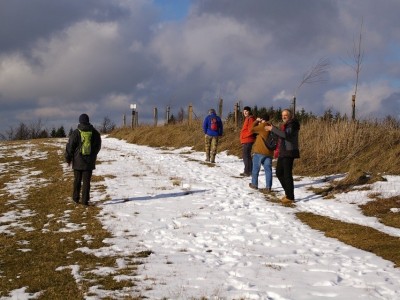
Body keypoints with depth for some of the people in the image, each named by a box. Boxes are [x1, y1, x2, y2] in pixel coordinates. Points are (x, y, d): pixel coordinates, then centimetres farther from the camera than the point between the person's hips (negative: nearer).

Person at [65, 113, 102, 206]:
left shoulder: (76, 132, -7)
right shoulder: (95, 132, 2)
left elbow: (70, 147, -5)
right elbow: (98, 146, 13)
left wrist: (68, 159, 5)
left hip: (78, 161, -1)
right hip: (89, 162, 1)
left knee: (77, 180, 12)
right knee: (86, 181, 1)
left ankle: (76, 198, 20)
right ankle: (85, 200, -3)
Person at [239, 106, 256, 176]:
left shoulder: (250, 119, -13)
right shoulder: (247, 119, 18)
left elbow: (251, 130, -21)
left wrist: (243, 136, -12)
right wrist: (243, 136, 14)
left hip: (247, 141, -11)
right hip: (245, 141, 11)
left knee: (246, 155, -10)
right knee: (247, 156, 15)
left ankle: (247, 171, -10)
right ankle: (250, 170, 22)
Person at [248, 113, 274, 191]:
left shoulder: (263, 126, -11)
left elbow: (252, 129, -5)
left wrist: (256, 121, 5)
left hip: (259, 151, -5)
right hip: (269, 152, 5)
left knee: (255, 169, 9)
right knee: (268, 169, 3)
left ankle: (254, 184, 16)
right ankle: (268, 187, -3)